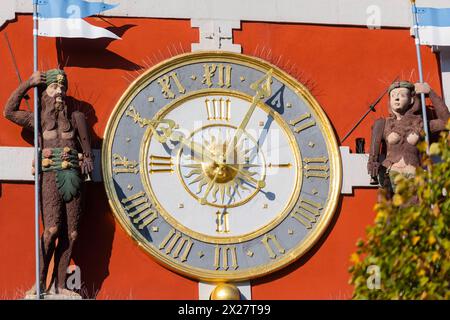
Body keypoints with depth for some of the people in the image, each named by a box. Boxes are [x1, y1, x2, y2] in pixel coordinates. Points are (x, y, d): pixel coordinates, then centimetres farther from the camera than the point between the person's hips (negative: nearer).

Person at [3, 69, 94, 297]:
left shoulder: (76, 117, 16)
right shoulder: (38, 119, 14)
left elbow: (86, 146, 18)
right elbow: (9, 111, 9)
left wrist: (87, 161, 0)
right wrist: (27, 84, 8)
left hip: (72, 176, 2)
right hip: (50, 177, -2)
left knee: (70, 233, -3)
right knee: (52, 229, -19)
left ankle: (60, 285, 3)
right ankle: (40, 283, -14)